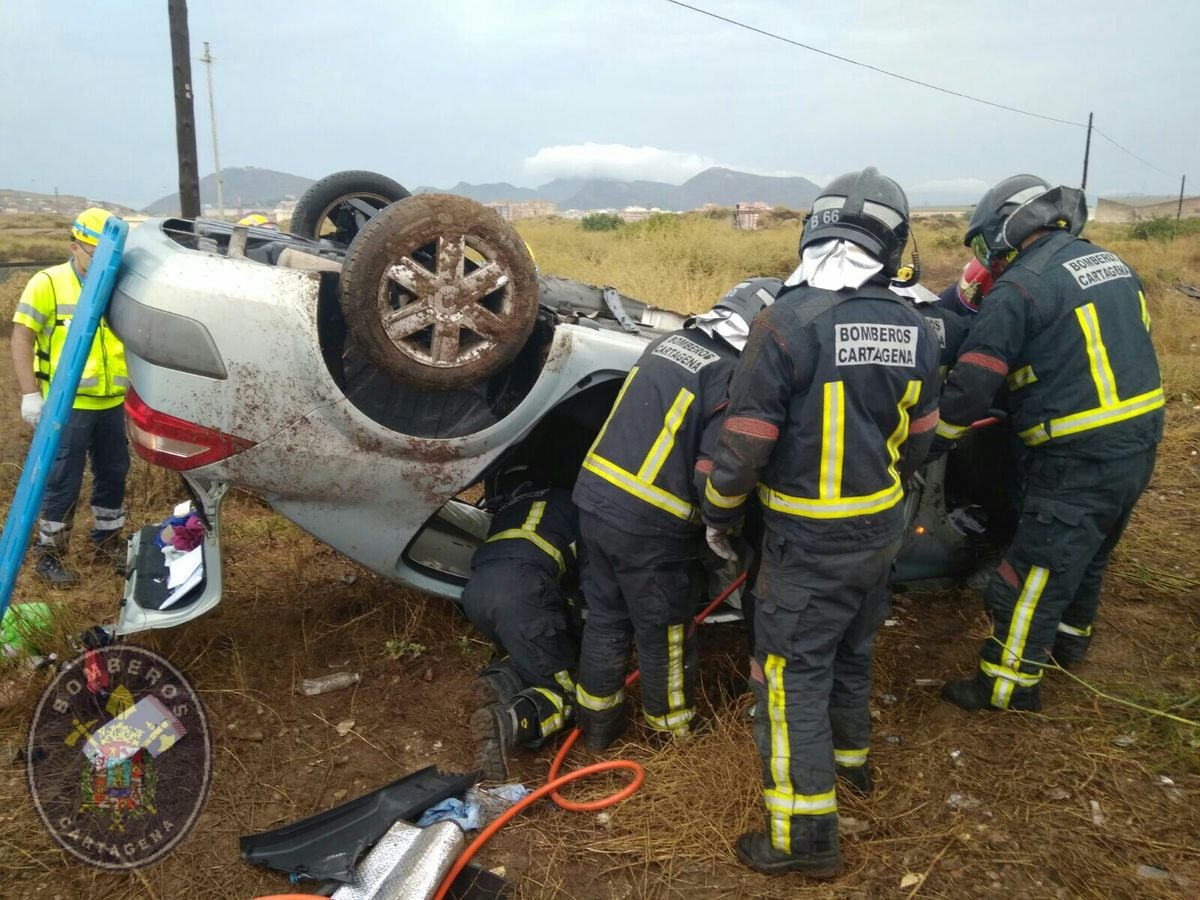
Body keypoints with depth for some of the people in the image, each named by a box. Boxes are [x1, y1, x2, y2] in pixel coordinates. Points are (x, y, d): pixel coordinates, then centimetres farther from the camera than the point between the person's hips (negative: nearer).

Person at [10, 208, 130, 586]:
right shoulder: (48, 283, -7)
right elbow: (22, 337, -7)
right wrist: (30, 393, -13)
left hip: (112, 403, 5)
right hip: (67, 405, -5)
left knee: (113, 474, 14)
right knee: (62, 483, 2)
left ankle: (107, 541, 32)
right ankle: (49, 554, 17)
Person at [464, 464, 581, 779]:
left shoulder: (504, 515, 38)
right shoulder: (563, 501, 27)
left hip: (475, 591, 6)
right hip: (519, 585, -6)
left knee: (567, 647, 22)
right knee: (568, 686, -1)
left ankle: (504, 679, -5)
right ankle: (508, 723, -31)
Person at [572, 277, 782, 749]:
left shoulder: (670, 341, 9)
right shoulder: (735, 376, -14)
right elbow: (714, 476, -19)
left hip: (595, 498, 7)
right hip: (649, 525, -7)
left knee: (605, 618, 22)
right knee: (664, 634, 14)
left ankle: (597, 723, 38)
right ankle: (674, 731, 35)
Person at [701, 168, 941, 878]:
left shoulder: (790, 321, -21)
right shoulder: (914, 327, -2)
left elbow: (744, 441, -19)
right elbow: (917, 439, 8)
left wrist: (719, 516, -3)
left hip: (809, 540, -6)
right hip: (881, 530, 6)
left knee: (794, 675, 5)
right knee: (852, 652, 26)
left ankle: (807, 836, 12)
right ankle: (851, 755, 48)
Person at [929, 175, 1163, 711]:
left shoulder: (1020, 288, -15)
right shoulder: (1108, 262, 11)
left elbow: (973, 382, -18)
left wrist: (930, 444, -6)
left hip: (1080, 456, -9)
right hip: (1140, 441, 9)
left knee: (1035, 570, 2)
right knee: (1089, 551, 26)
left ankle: (1011, 682, 12)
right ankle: (1070, 638, 46)